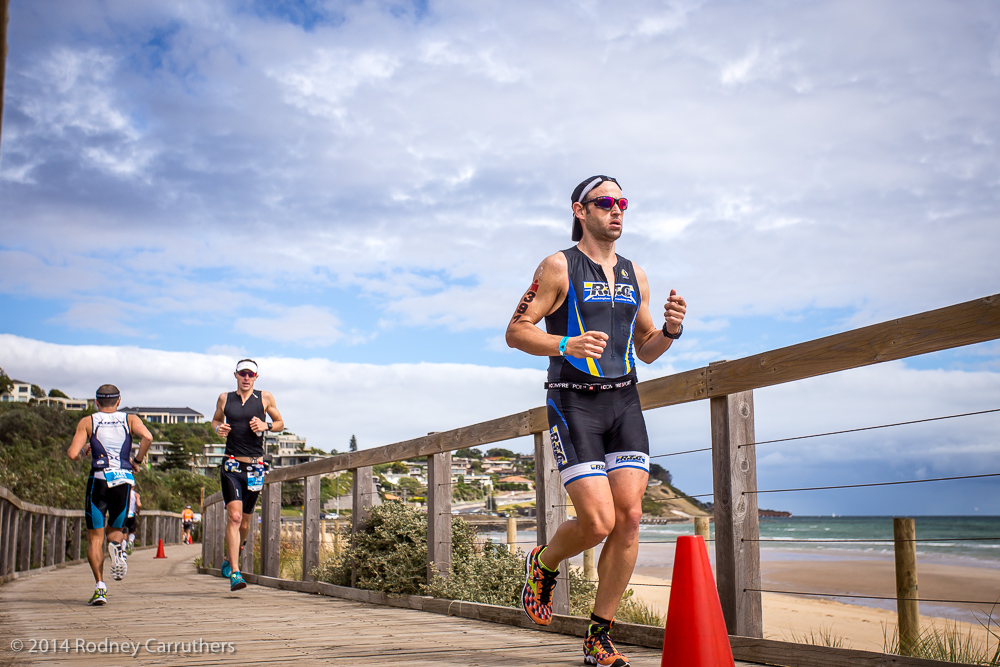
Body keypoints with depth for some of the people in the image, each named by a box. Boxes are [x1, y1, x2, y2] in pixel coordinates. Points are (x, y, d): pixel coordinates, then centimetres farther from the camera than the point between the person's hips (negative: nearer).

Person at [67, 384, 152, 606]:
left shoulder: (88, 422, 7)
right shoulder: (130, 419, 9)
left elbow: (73, 454, -4)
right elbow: (147, 437, -11)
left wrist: (80, 452, 19)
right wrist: (138, 460, 3)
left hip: (98, 479, -1)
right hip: (124, 480, 1)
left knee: (95, 537, 7)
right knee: (116, 530, 19)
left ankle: (100, 586, -9)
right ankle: (117, 545, -17)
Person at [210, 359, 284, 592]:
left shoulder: (265, 398, 5)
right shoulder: (225, 398, 8)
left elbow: (280, 423, 14)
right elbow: (216, 419, 24)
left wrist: (265, 426, -7)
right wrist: (218, 428, 0)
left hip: (255, 466, 1)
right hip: (231, 464, -1)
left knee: (245, 520, 10)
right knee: (234, 516, -16)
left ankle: (230, 558, 39)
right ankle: (234, 573, -16)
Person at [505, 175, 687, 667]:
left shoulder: (634, 275, 16)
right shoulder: (559, 267, -1)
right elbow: (516, 332, -5)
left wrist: (670, 330, 0)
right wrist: (567, 344, -22)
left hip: (624, 403, 5)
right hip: (574, 403, -5)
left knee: (629, 517, -6)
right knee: (598, 522, -14)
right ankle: (543, 564, 21)